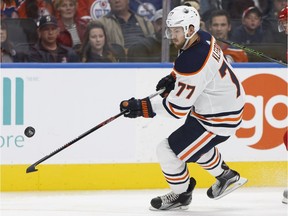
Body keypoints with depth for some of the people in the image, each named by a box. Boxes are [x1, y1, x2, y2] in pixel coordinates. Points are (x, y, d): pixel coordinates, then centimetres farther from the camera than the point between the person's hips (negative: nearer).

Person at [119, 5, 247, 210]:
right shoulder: (204, 38, -4)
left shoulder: (193, 62, -33)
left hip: (218, 120, -10)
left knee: (168, 150, -4)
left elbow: (177, 108, -27)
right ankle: (227, 176, 46)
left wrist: (142, 107, -23)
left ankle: (181, 195, 17)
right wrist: (174, 78, 5)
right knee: (196, 144, 30)